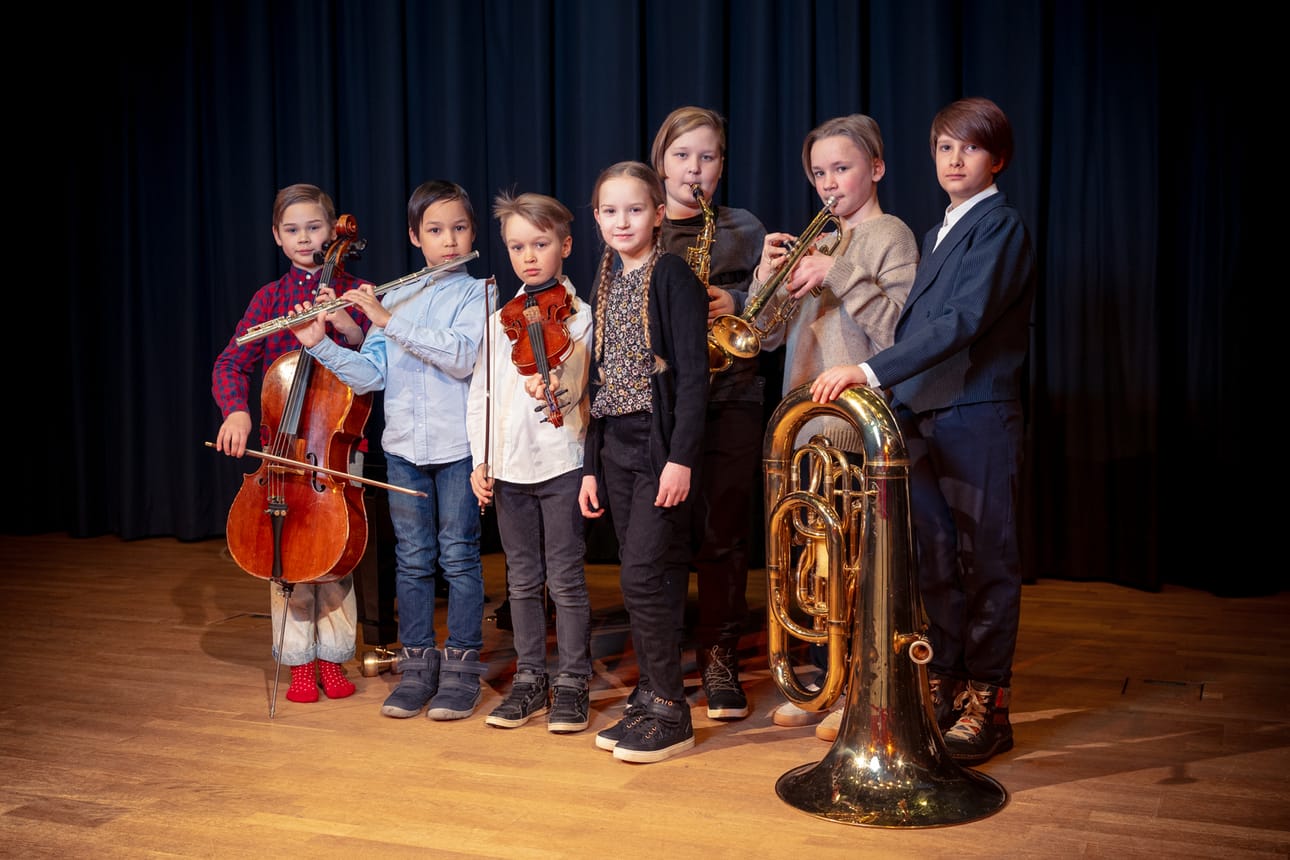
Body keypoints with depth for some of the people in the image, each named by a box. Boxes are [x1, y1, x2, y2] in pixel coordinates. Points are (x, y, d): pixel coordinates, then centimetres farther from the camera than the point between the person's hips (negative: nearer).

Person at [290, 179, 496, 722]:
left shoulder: (477, 293, -1)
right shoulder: (396, 297, 11)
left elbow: (462, 357, -19)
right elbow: (370, 374, 7)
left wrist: (388, 321, -20)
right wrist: (320, 344, -7)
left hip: (458, 444, -4)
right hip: (403, 446, 4)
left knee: (458, 555, 3)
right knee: (412, 557, 8)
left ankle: (461, 666, 13)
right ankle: (416, 664, 19)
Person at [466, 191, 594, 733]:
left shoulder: (579, 317, -2)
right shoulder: (500, 321, 11)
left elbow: (579, 388, -14)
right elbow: (480, 395, 11)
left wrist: (554, 391, -36)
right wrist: (480, 462, 4)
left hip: (562, 464, -4)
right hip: (508, 467, 4)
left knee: (565, 579, 2)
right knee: (523, 580, 12)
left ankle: (573, 684, 14)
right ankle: (529, 680, 23)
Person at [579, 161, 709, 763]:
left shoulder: (672, 275, -7)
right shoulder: (606, 284, 14)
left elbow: (692, 372, -13)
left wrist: (681, 455, -20)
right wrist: (591, 466, 14)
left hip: (661, 442, -7)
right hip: (616, 447, 7)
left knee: (643, 575, -9)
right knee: (640, 579, 11)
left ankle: (671, 713, 3)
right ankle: (649, 699, 21)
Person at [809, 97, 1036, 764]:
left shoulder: (1000, 226, -8)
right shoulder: (939, 233, 19)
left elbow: (963, 322, -22)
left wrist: (869, 371, -28)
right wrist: (898, 405, 8)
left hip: (978, 417, -8)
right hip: (922, 416, 8)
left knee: (986, 561, 1)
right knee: (937, 561, 13)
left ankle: (987, 702, 11)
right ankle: (944, 684, 25)